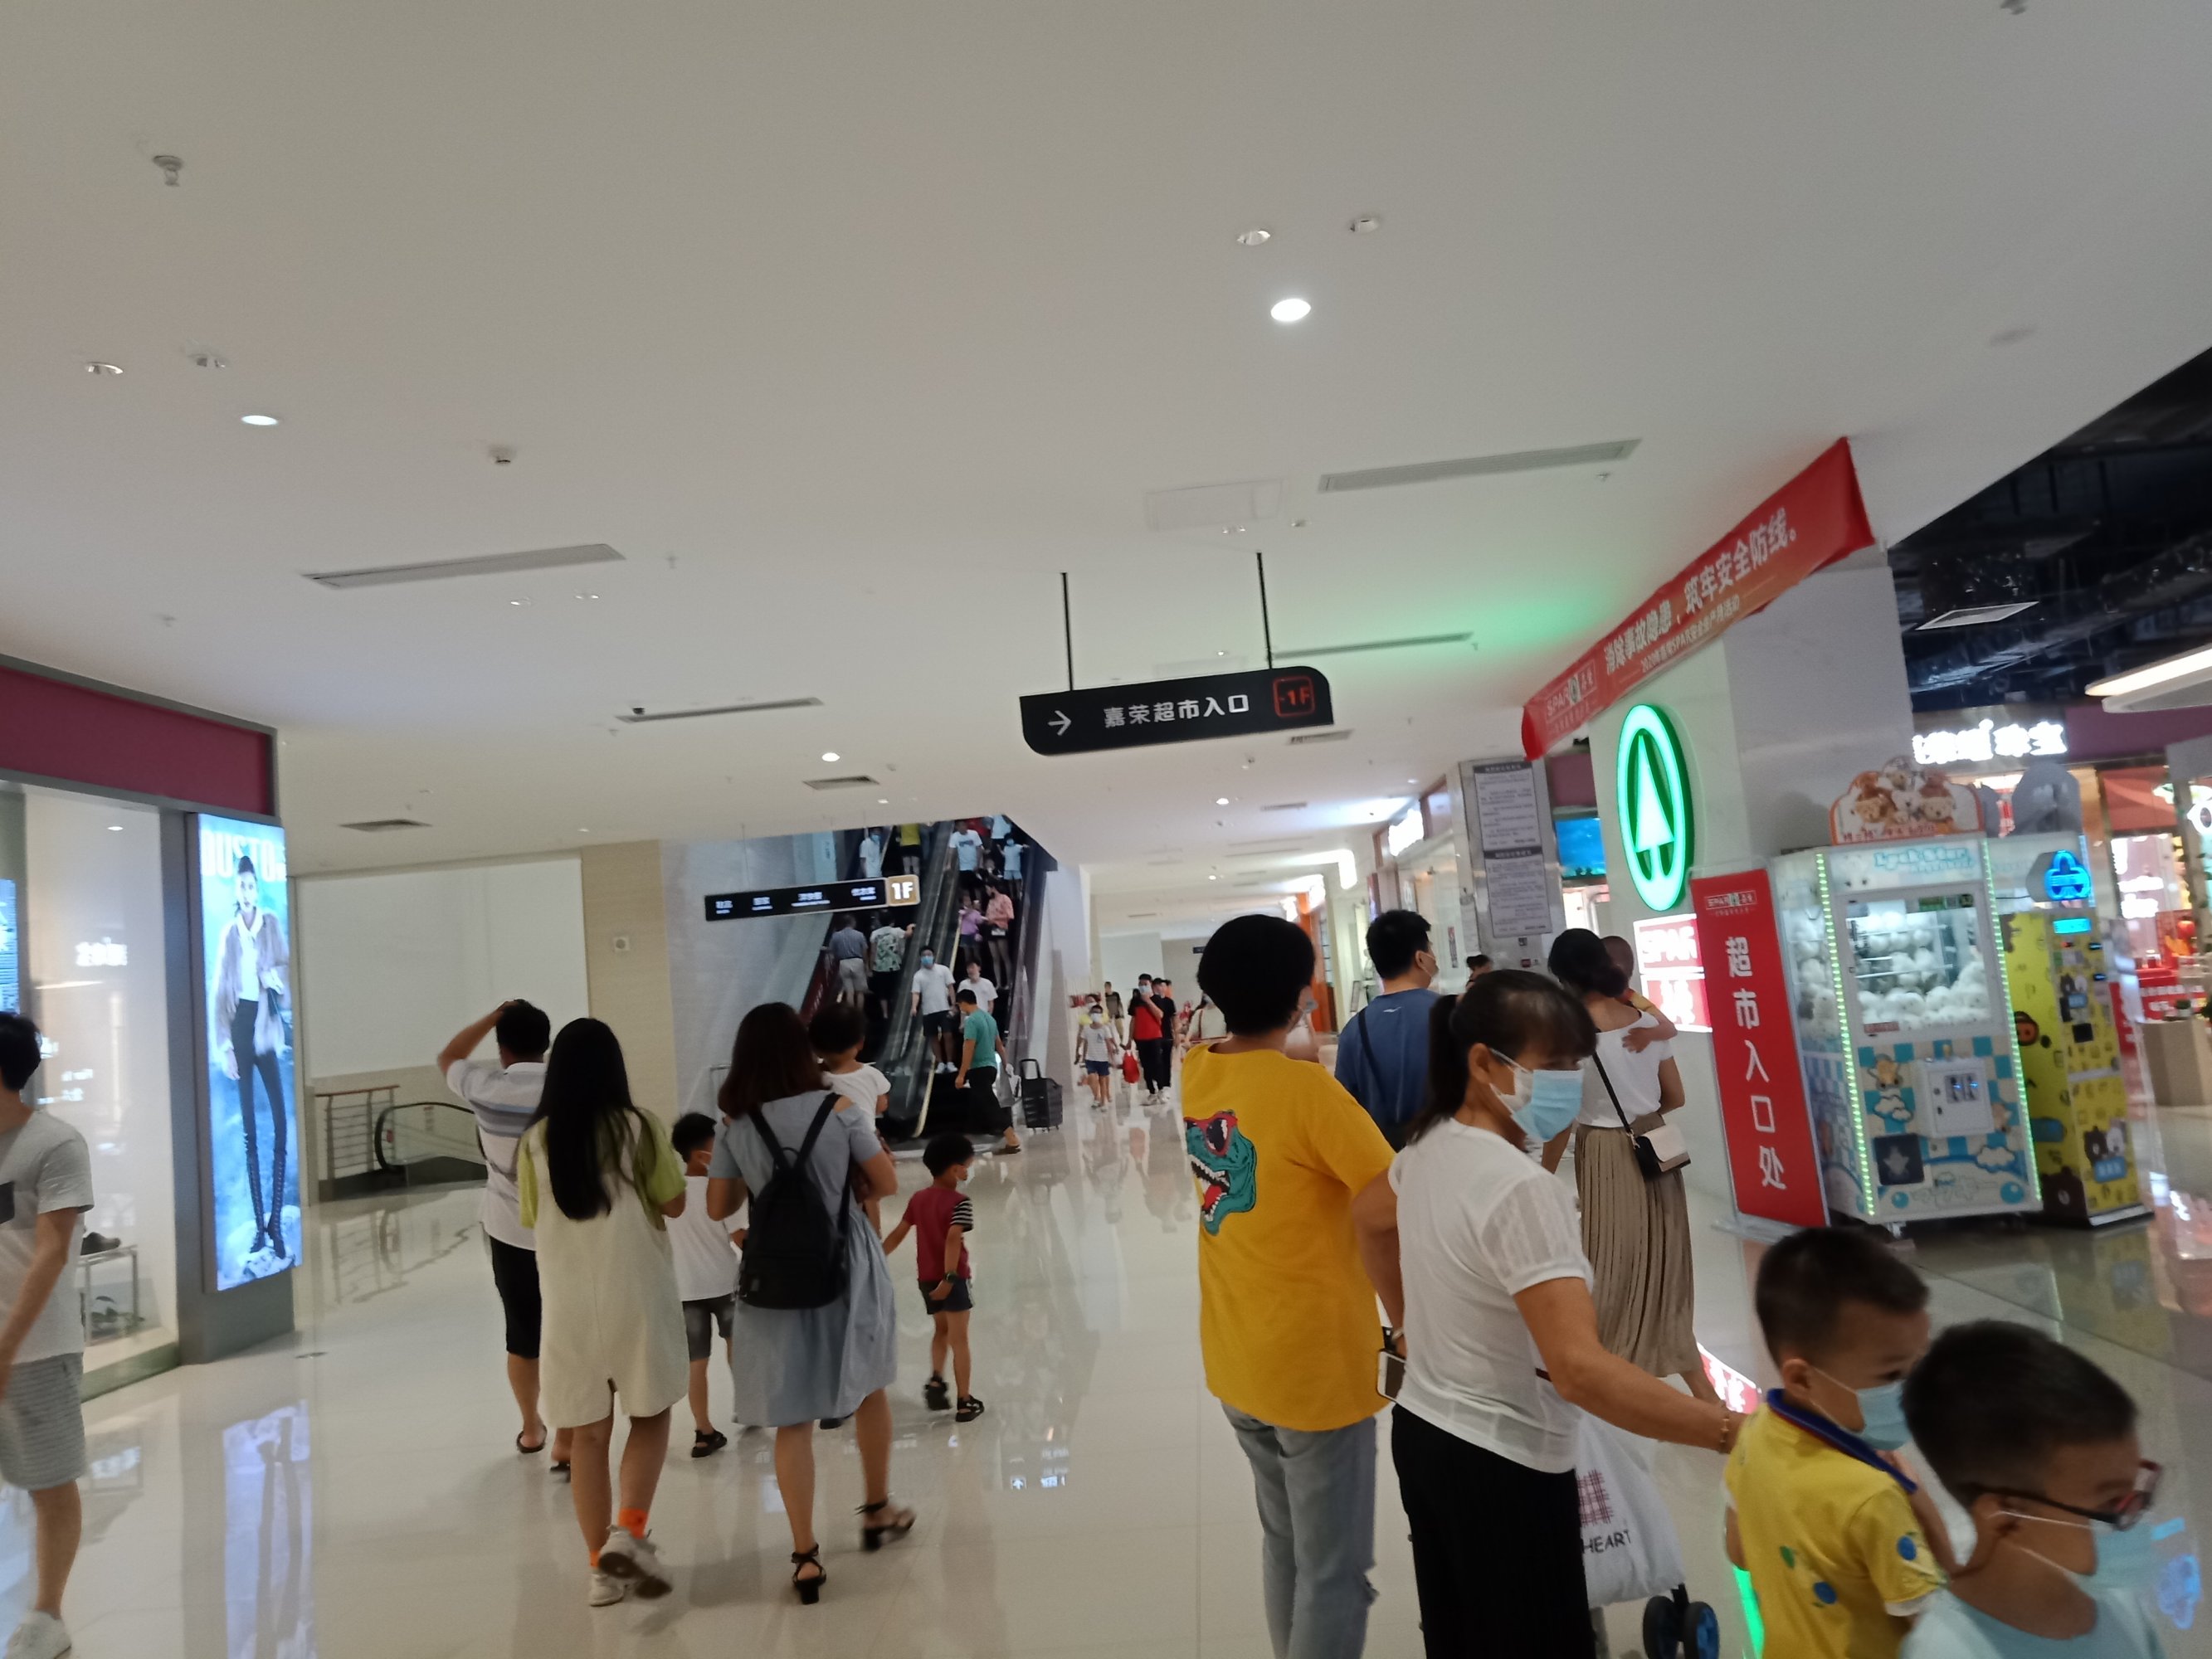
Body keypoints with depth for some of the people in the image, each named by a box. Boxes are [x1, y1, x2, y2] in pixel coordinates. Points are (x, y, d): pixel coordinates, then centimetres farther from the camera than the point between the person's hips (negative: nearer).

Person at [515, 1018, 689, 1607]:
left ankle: (603, 1567, 17)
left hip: (567, 1303, 2)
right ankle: (628, 1532, 0)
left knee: (589, 1435, 12)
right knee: (650, 1416, 16)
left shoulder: (535, 1139, -2)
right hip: (636, 1294, -2)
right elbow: (673, 1204, -3)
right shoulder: (638, 1127, -9)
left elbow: (533, 1219, 9)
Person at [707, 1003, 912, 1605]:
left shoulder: (734, 1127, -6)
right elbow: (886, 1183, -6)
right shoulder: (839, 1109, -12)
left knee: (792, 1418, 9)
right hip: (845, 1268, -1)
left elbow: (718, 1208, -1)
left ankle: (805, 1556, 11)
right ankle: (878, 1511, 37)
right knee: (869, 1389, 21)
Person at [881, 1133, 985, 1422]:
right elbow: (953, 1239, -26)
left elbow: (898, 1233, 8)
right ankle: (965, 1402, 7)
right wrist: (950, 1277, -28)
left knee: (941, 1329, 24)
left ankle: (935, 1380, 6)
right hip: (951, 1277, -6)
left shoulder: (918, 1199, 6)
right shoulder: (959, 1202, -14)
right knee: (959, 1339, 2)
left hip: (926, 1277, 6)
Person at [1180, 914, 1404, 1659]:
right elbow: (1389, 1213, -25)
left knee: (1284, 1542, 24)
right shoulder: (1306, 1088, -22)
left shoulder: (1196, 1074, -1)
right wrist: (1405, 1322, -14)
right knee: (1333, 1570, 8)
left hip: (1233, 1361, 7)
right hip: (1317, 1363, -7)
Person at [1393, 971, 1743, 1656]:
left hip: (1422, 1433, 9)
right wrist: (1731, 1432, -35)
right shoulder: (1522, 1189, -27)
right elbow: (1579, 1368, -34)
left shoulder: (1424, 1151, 0)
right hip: (1503, 1465, -8)